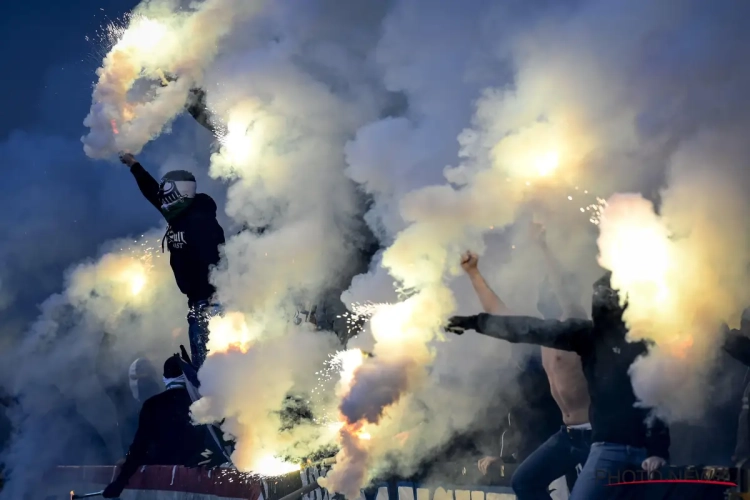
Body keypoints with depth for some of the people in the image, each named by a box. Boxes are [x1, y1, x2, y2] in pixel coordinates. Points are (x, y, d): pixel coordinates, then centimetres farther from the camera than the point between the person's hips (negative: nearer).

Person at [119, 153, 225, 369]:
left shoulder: (199, 220, -18)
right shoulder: (179, 216, 11)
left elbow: (212, 261, -25)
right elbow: (153, 193, 25)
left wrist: (214, 300, -30)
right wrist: (134, 166, 33)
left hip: (211, 298, -10)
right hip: (197, 298, 10)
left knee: (207, 352, -13)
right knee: (199, 352, 9)